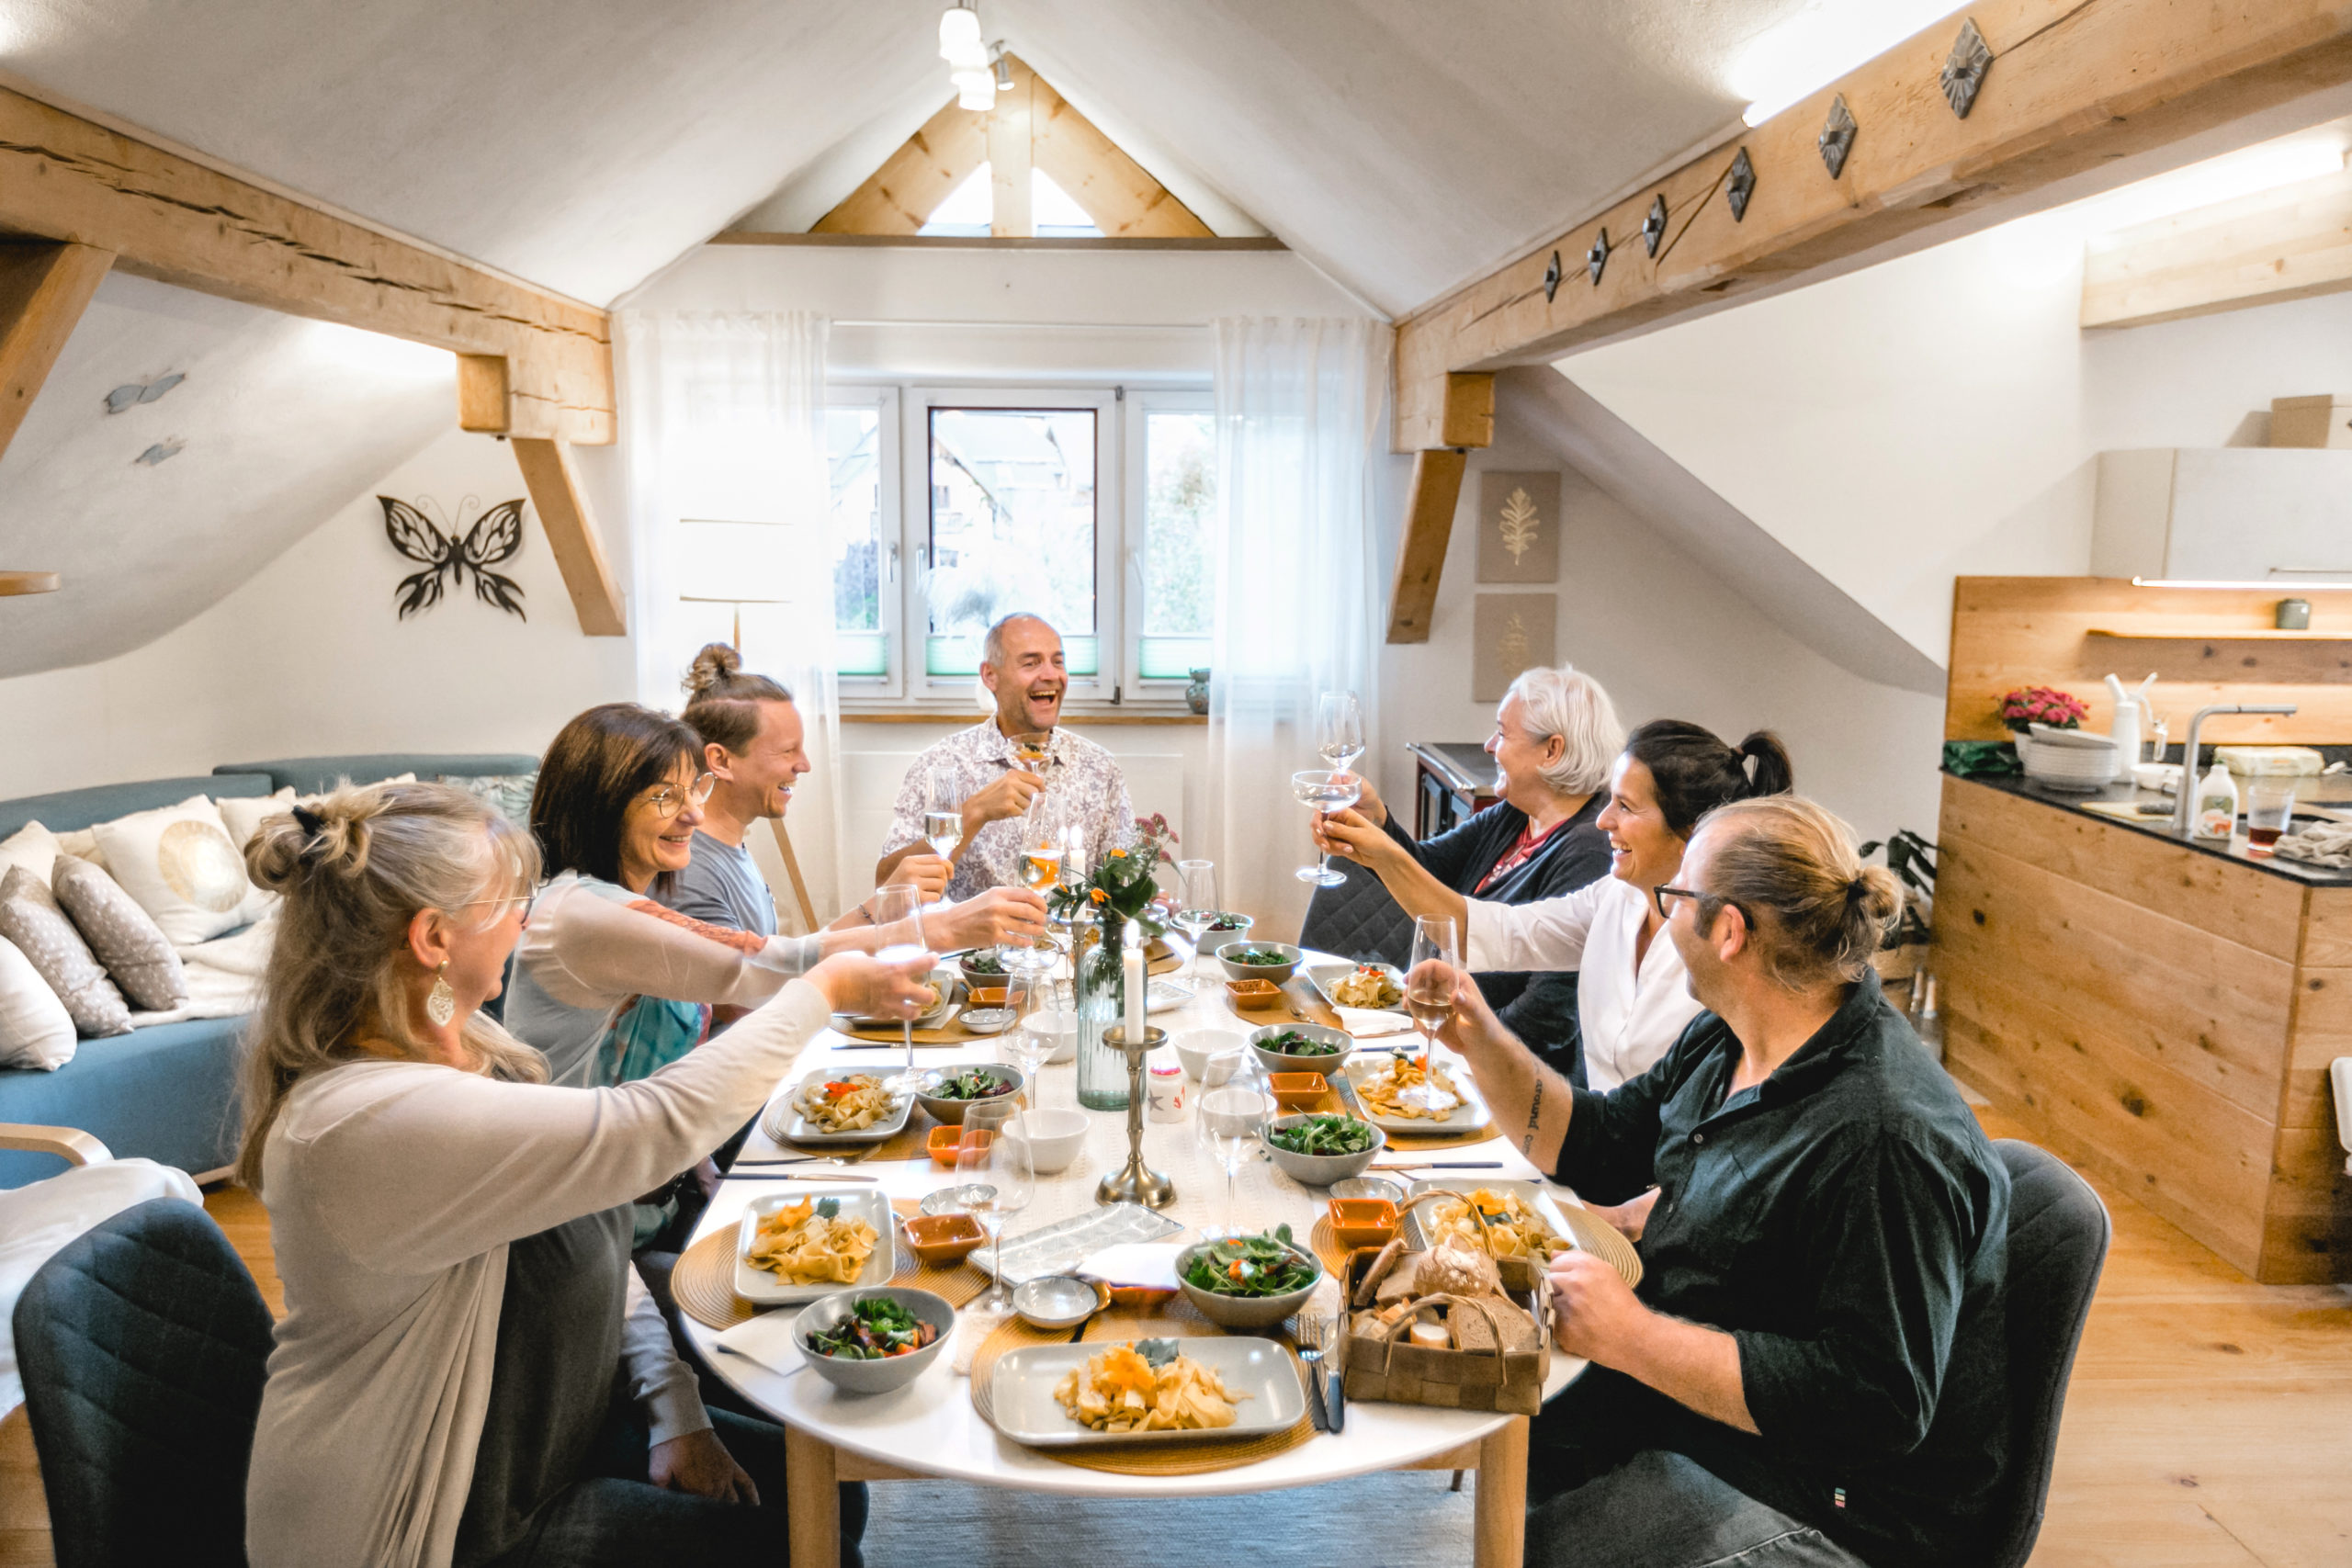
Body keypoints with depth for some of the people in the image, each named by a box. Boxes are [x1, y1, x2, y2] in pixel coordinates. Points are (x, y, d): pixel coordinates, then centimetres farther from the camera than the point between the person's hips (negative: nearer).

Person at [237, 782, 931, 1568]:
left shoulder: (461, 1044, 1)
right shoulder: (366, 1120, -30)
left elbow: (588, 1244, 5)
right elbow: (649, 1126, -33)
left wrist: (673, 1409, -3)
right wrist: (824, 990, -22)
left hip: (545, 1433, 8)